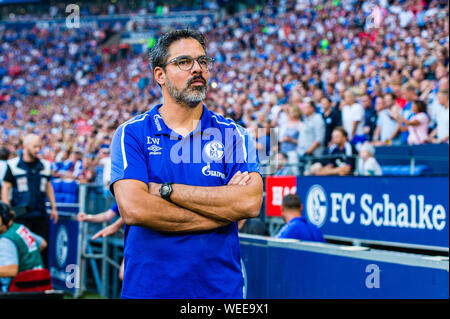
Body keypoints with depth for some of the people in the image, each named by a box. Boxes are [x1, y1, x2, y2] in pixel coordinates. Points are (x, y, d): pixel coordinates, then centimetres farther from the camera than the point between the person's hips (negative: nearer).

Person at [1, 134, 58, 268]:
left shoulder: (44, 165, 11)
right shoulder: (13, 165, 0)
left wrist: (54, 207, 15)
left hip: (40, 215, 3)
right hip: (21, 216, -3)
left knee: (43, 247, 4)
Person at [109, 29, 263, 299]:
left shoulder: (233, 134, 3)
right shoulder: (131, 134, -2)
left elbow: (251, 203, -13)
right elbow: (133, 209, -16)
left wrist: (167, 190, -14)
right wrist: (223, 207, -13)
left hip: (221, 287, 1)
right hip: (148, 286, -1)